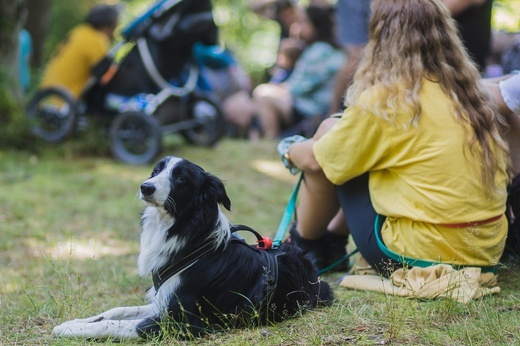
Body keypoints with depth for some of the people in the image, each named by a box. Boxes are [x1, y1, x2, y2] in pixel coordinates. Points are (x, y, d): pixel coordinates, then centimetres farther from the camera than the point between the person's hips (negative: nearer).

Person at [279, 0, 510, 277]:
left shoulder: (385, 98, -13)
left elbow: (316, 159, -1)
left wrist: (290, 152, 24)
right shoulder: (467, 92, 5)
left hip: (423, 257, -7)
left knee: (330, 131, 9)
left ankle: (304, 246, 25)